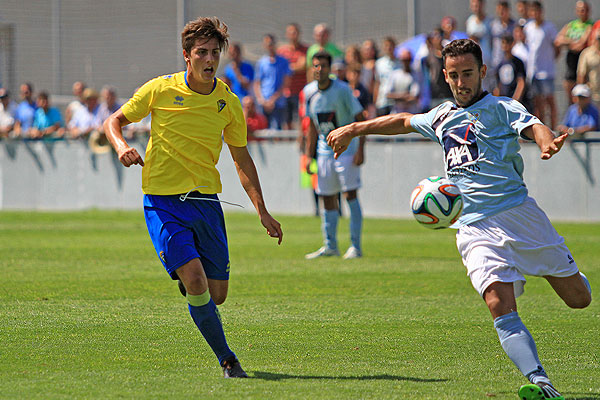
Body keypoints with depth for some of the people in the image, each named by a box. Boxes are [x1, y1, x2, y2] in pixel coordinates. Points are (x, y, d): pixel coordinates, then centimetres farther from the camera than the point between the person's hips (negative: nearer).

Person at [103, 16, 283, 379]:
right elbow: (114, 121, 6)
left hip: (206, 200, 4)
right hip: (163, 202, -4)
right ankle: (228, 361, -8)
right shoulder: (160, 90, -6)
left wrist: (263, 212, 6)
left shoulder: (228, 103, 2)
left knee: (217, 294, 3)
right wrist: (122, 146, -17)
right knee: (196, 280, -20)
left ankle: (186, 282, 40)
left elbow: (242, 158, 12)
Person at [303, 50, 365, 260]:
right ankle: (330, 246, 15)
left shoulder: (342, 90, -13)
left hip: (347, 149, -5)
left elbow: (360, 119, -9)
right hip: (324, 152, 5)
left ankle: (355, 245, -6)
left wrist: (360, 150, -17)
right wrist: (309, 154, 10)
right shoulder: (309, 92, 3)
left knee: (350, 194, -11)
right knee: (327, 198, 6)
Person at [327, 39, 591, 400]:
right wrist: (354, 130, 38)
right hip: (474, 227, 3)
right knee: (501, 307, -22)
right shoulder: (442, 118, 19)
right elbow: (404, 121, 38)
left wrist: (548, 141, -39)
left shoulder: (501, 109, 4)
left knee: (578, 298, 3)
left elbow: (534, 127, -16)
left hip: (518, 212, -3)